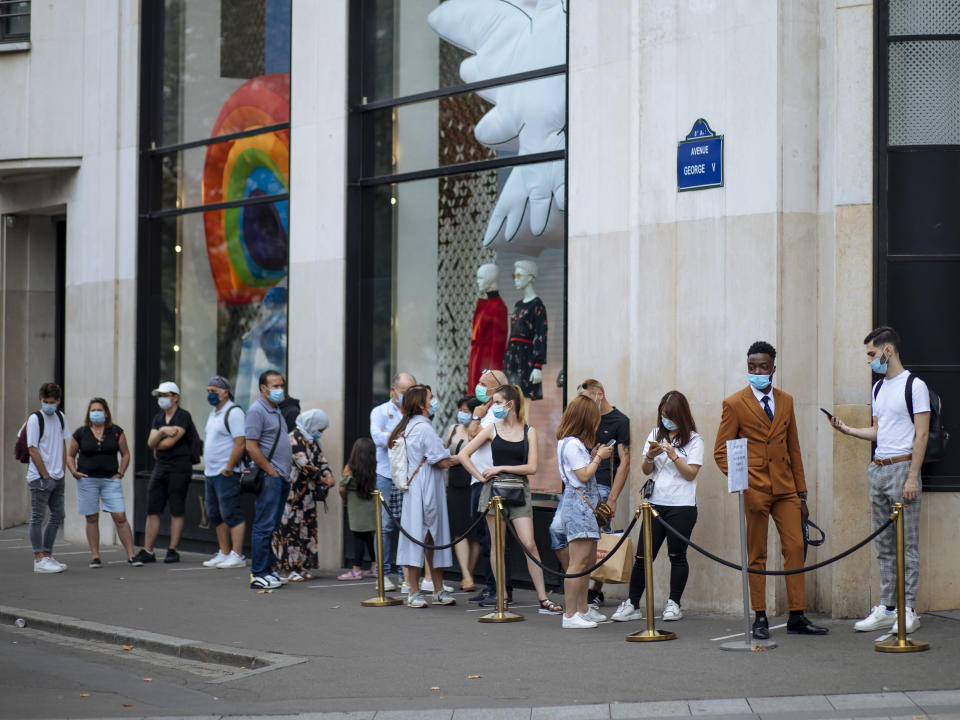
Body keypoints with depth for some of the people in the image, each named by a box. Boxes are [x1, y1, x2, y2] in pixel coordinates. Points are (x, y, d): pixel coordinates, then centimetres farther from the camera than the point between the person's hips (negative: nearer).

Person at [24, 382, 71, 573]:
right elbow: (33, 451, -12)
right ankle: (39, 560, -5)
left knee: (57, 516, 11)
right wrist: (45, 476, -13)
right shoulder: (35, 419, -10)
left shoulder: (60, 417, 10)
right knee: (38, 518, -4)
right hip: (39, 477, -7)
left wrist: (61, 470, 9)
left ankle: (47, 555, 20)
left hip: (57, 477, 7)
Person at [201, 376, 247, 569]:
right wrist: (206, 467, 17)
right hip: (211, 474, 10)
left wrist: (228, 469, -19)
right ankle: (224, 553, 17)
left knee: (231, 514, -9)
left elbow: (240, 444, -19)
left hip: (225, 474, -10)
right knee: (215, 515, 11)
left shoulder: (233, 412, -12)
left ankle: (237, 556, -9)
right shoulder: (213, 414, 18)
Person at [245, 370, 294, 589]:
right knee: (264, 526, -8)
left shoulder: (276, 411, 19)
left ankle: (268, 570, 17)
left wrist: (291, 459, 15)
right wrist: (271, 471, -16)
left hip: (281, 478, 10)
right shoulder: (256, 411, -11)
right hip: (268, 478, -10)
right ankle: (258, 574, -6)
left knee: (274, 525, 12)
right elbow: (251, 447, -17)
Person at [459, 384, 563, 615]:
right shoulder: (492, 429, 4)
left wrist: (501, 468, -10)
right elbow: (463, 454, 6)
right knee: (498, 545, 3)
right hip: (495, 489, 1)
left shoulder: (529, 432, 2)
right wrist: (481, 476, -3)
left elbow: (532, 467, -5)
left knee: (529, 544, -8)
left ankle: (543, 600, -6)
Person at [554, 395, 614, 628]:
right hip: (578, 504, -11)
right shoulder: (572, 444, -15)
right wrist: (598, 458, -7)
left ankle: (583, 609, 22)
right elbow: (583, 475, -17)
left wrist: (593, 456, 11)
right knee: (578, 561, -11)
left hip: (585, 505, 11)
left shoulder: (574, 443, 16)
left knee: (589, 560, 15)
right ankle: (570, 615, -11)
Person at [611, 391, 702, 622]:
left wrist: (673, 455, -17)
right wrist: (650, 458, -9)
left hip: (682, 506, -3)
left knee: (677, 555, 2)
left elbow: (691, 473, -7)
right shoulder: (655, 435, 12)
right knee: (642, 556, 0)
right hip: (656, 503, 3)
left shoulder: (694, 440, 0)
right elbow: (645, 471, 11)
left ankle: (674, 604, 14)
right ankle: (632, 605, 6)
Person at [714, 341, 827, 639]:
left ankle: (797, 617, 4)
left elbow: (794, 449, 16)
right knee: (757, 555, 1)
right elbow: (721, 451, -2)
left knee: (795, 547, -2)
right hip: (755, 489, -4)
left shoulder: (786, 401, 12)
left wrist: (801, 492, 13)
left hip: (785, 488, 4)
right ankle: (760, 618, 10)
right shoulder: (735, 404, -2)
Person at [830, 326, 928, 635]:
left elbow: (921, 435, -11)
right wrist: (847, 429, 10)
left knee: (907, 543, -5)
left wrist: (912, 477, -17)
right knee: (884, 544, 9)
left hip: (902, 466, -8)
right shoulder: (878, 388, 17)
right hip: (878, 469, 8)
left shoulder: (914, 386, -7)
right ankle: (887, 608, 13)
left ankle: (908, 610, -2)